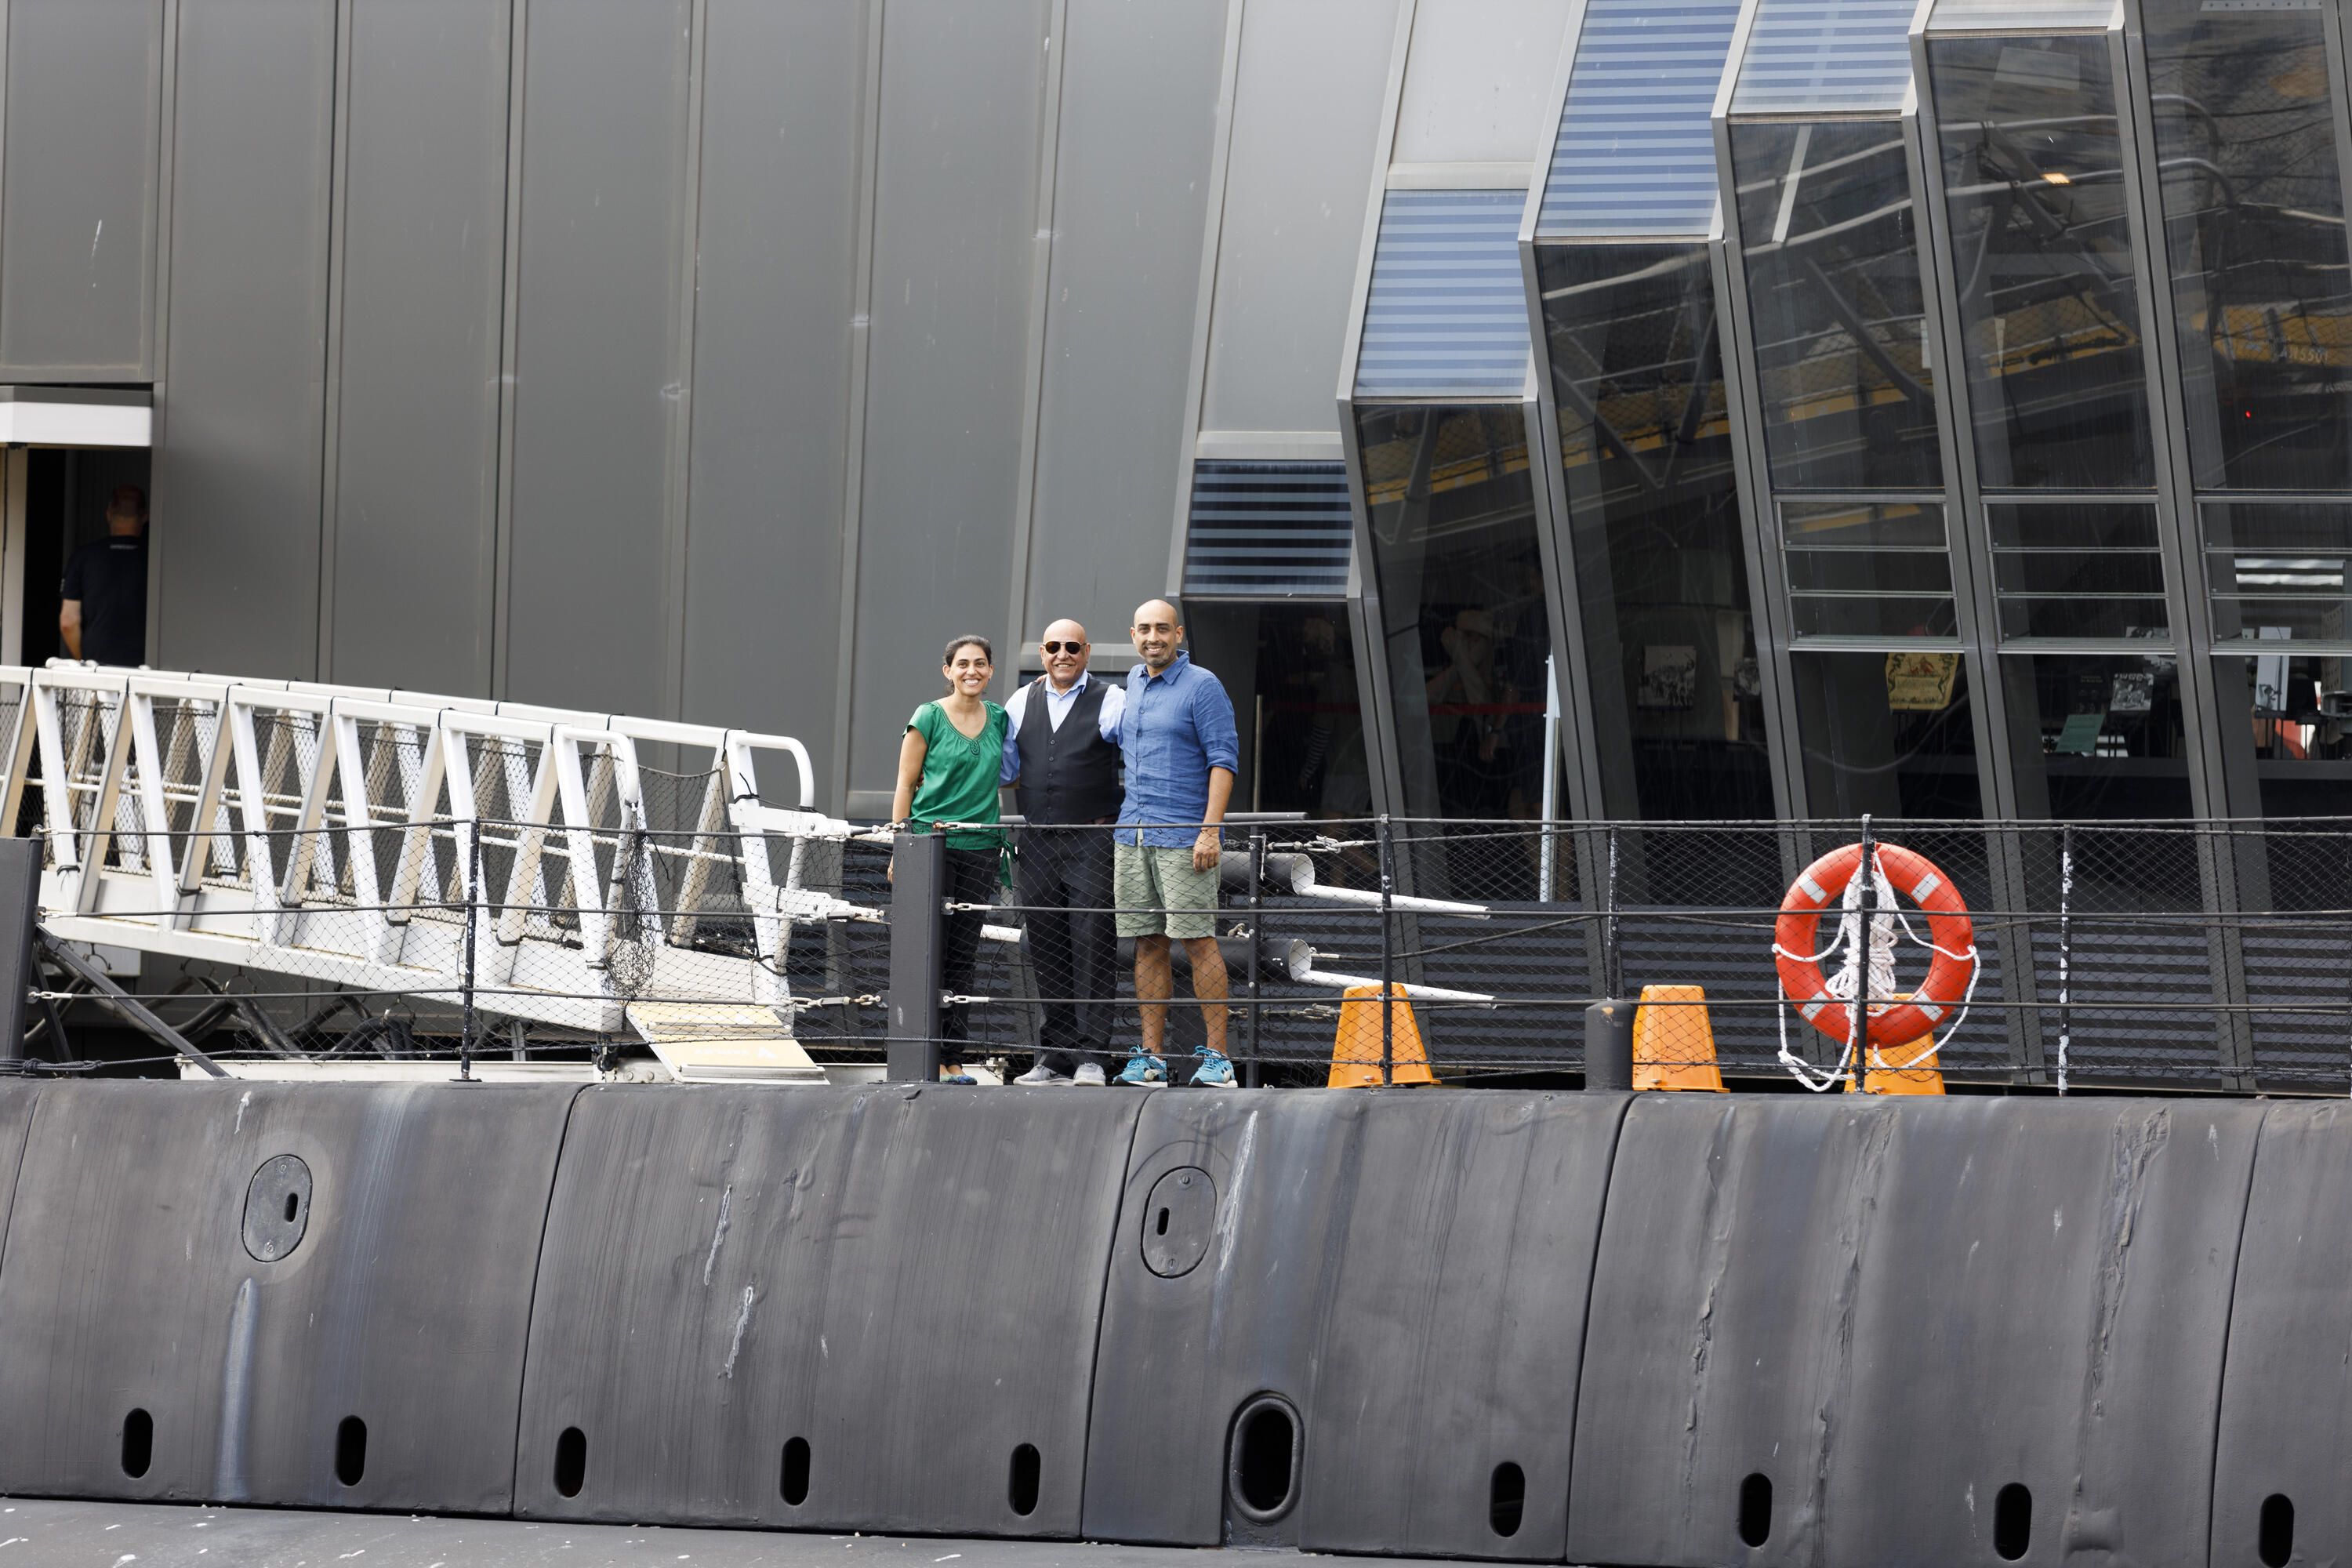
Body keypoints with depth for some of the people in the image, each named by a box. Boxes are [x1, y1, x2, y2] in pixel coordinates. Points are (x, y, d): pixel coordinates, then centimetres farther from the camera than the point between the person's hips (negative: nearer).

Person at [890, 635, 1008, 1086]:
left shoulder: (998, 719, 11)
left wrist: (1005, 845, 12)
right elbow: (906, 785, 0)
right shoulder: (928, 719, -1)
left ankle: (953, 1057, 8)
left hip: (980, 846, 4)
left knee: (963, 957, 5)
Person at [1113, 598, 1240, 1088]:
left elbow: (1224, 759, -9)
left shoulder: (1202, 686, -5)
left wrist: (1210, 830, -17)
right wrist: (1109, 816, 25)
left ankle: (1217, 1055, -7)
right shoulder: (1133, 683, 16)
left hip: (1184, 836, -7)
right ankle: (1151, 1056, 8)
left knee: (1198, 940, -8)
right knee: (1148, 943, 6)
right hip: (1132, 835, 7)